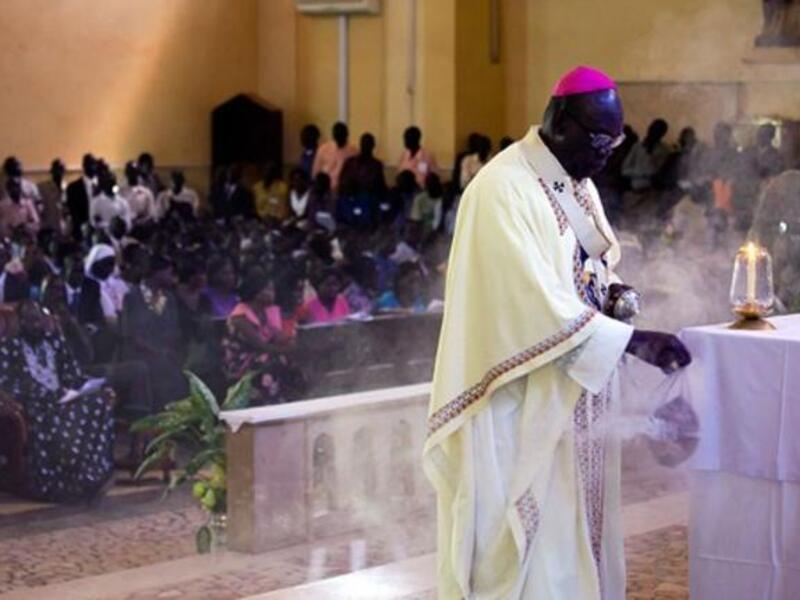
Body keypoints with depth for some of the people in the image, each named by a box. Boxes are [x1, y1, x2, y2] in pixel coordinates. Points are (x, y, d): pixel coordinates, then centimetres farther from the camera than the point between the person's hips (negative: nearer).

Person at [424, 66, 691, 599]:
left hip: (576, 389, 9)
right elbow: (536, 298, -26)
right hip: (524, 399, -9)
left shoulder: (578, 183, 10)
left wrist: (609, 293, -2)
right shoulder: (504, 188, -19)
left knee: (576, 526, 12)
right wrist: (632, 339, -28)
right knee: (529, 534, -3)